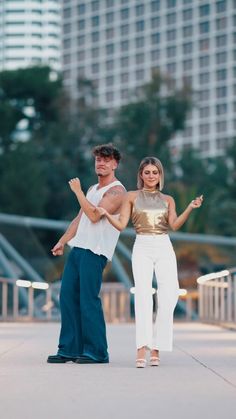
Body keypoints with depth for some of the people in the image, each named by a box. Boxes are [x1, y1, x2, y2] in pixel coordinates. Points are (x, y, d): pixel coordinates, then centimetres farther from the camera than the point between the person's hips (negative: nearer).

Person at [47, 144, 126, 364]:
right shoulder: (93, 189, 22)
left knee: (88, 300, -11)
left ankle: (96, 352, -5)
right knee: (68, 296, 4)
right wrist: (62, 241, 21)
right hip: (78, 247, 9)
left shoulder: (117, 190, -6)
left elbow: (94, 215, -18)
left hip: (95, 251, -9)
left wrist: (78, 191, -12)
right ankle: (69, 349, 7)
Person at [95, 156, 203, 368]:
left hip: (164, 248, 2)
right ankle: (142, 350, -25)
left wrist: (190, 208, -12)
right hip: (142, 248, -2)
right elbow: (121, 225, 5)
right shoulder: (132, 196, 11)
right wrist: (106, 213, -11)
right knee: (143, 294, -18)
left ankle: (156, 347, -1)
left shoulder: (167, 199, 16)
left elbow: (174, 225, 1)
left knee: (169, 295, -12)